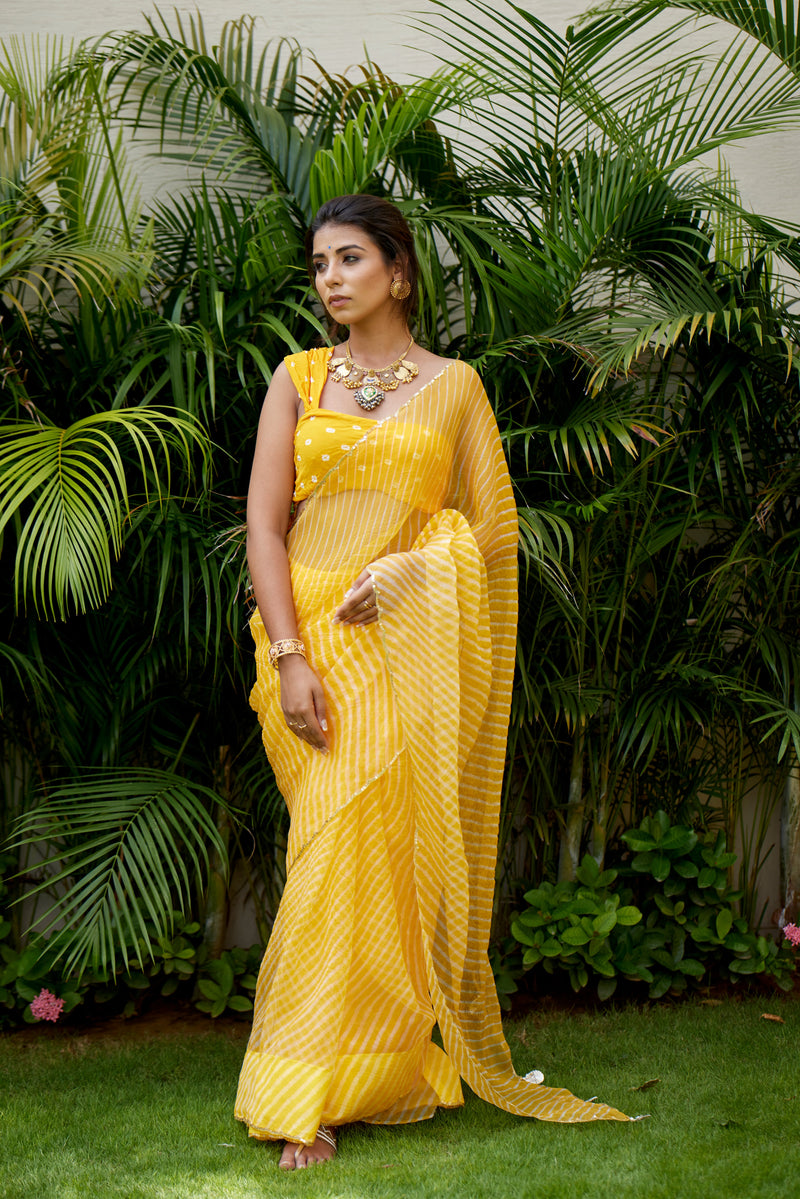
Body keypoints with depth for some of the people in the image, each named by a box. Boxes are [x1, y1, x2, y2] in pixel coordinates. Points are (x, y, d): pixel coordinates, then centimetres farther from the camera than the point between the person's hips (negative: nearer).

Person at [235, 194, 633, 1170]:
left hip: (409, 646, -1)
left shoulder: (454, 385, 8)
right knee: (336, 853, -5)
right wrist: (290, 657, -10)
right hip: (311, 642, 1)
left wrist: (402, 571, -12)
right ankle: (308, 1100, -1)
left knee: (373, 855, -5)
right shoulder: (298, 381, 10)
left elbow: (494, 531, 4)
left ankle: (313, 1093, 6)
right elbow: (263, 524, 2)